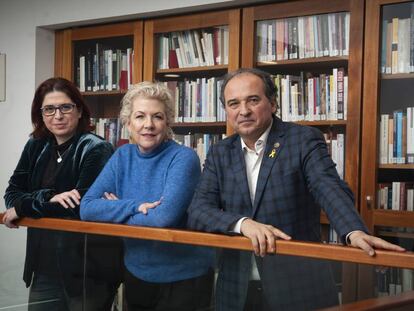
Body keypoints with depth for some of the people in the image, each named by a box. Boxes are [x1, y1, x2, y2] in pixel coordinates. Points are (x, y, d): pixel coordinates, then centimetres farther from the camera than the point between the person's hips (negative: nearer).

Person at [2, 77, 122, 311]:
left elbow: (83, 206, -20)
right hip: (45, 265, 6)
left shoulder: (96, 149, -12)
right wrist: (48, 198, -17)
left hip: (89, 268, -5)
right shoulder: (36, 146, 7)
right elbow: (13, 192, 5)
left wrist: (24, 208, -12)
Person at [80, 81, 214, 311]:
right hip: (136, 276, 5)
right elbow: (87, 207, -8)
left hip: (184, 279, -5)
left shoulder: (183, 157, -16)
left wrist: (117, 212, -14)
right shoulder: (122, 156, 0)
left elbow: (166, 215, -29)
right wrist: (134, 206, -22)